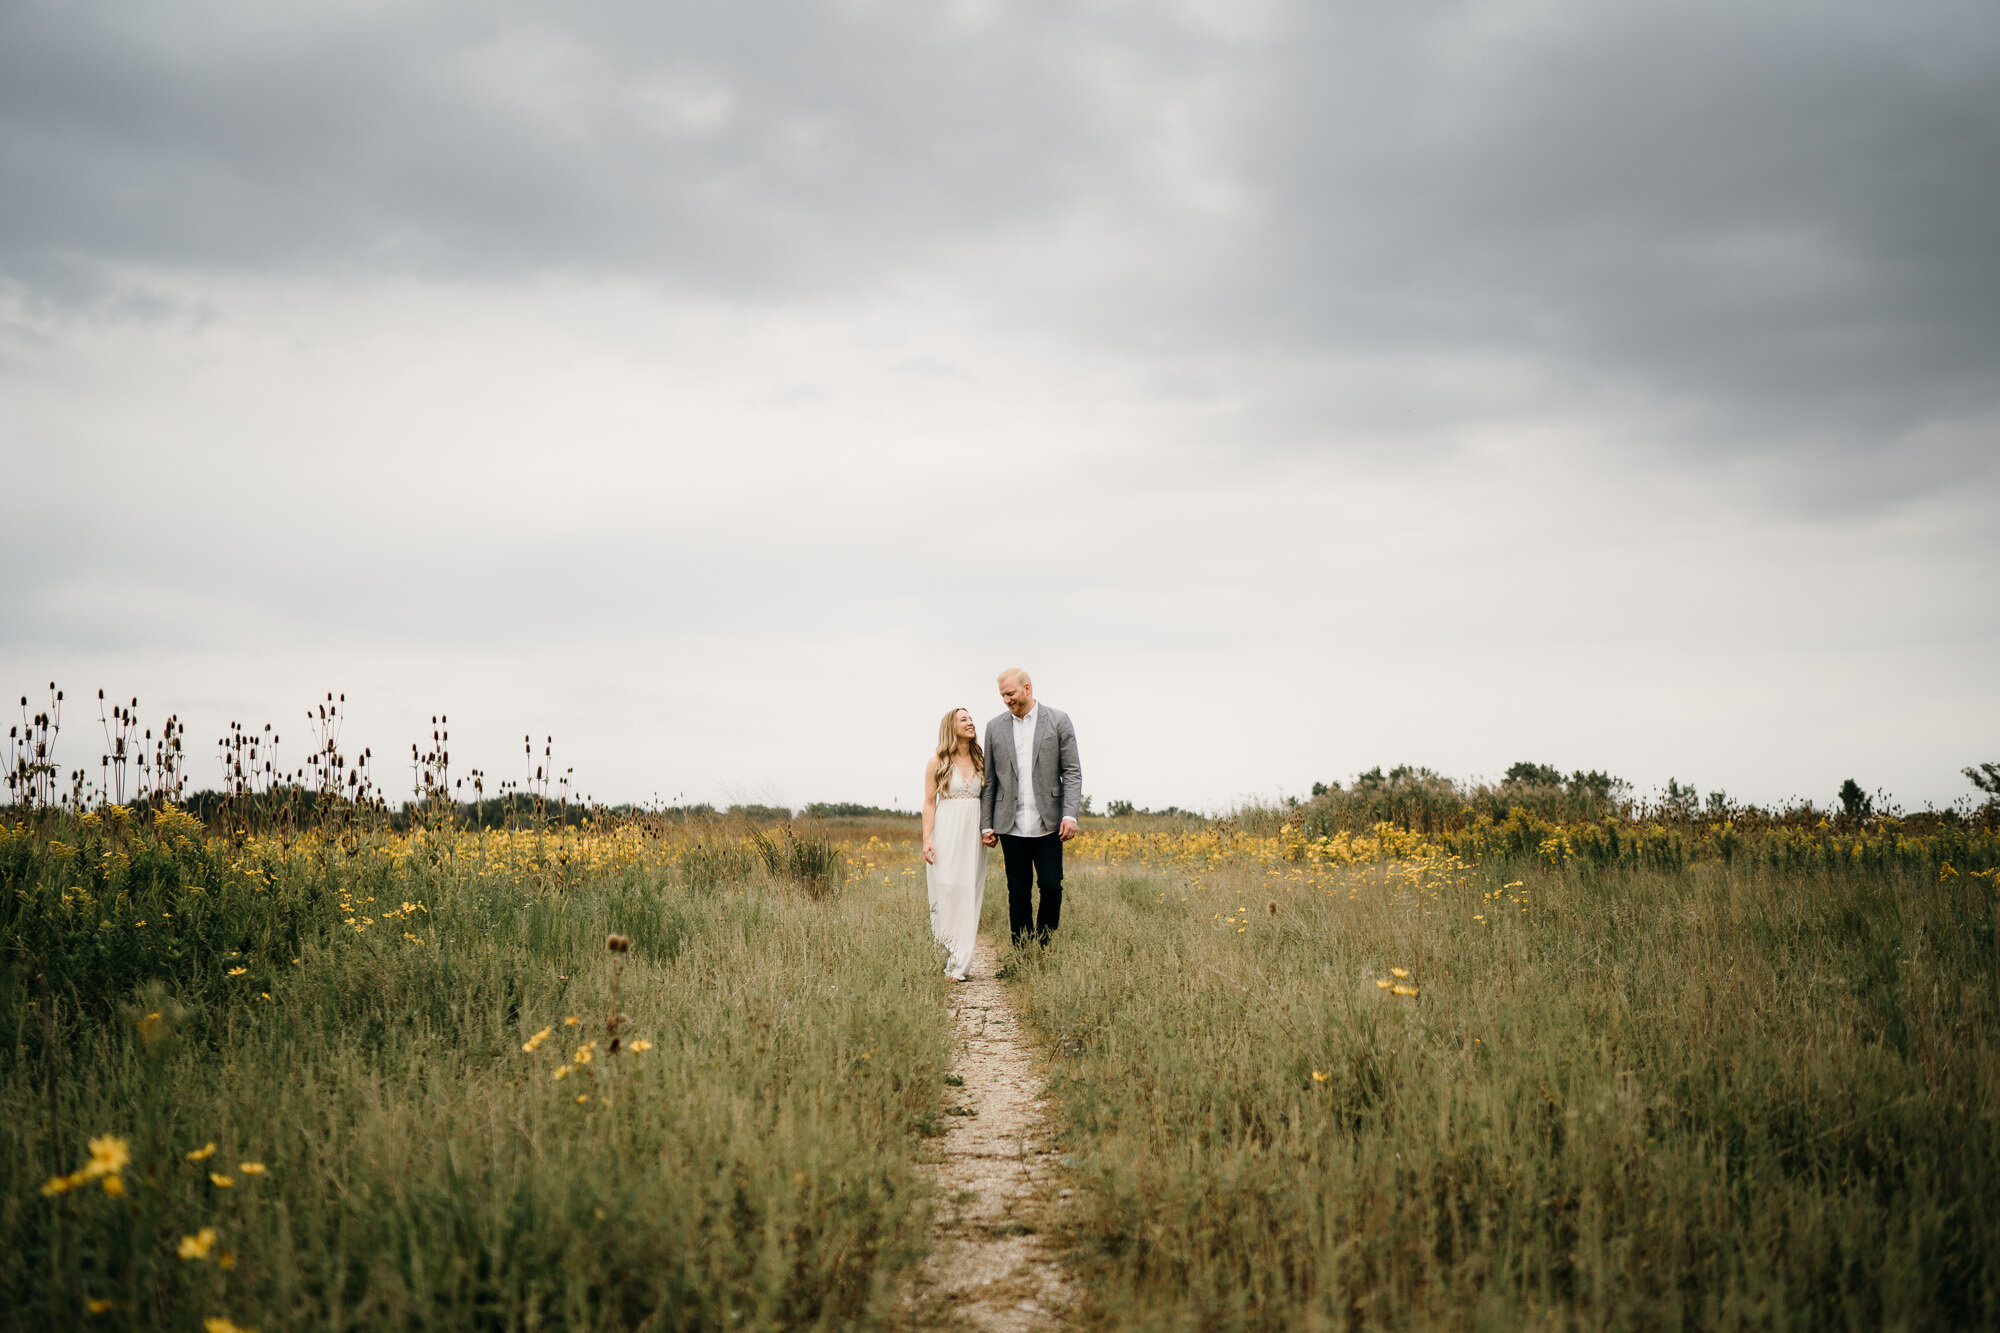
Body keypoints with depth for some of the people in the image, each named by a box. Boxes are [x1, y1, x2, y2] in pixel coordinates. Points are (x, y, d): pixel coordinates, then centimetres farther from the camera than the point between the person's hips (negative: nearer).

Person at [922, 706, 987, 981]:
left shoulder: (981, 760, 12)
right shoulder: (937, 763, 2)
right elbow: (929, 803, 0)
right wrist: (927, 840, -8)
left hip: (973, 836, 3)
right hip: (946, 834, -3)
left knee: (969, 895, -1)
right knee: (945, 893, -7)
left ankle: (959, 966, 0)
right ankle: (943, 957, -2)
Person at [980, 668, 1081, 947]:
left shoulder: (1058, 721, 2)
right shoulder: (995, 728, 9)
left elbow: (1072, 772, -1)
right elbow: (989, 780, 12)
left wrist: (1070, 815, -12)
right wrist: (985, 825, 6)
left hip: (1047, 824, -2)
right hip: (1011, 827, 2)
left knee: (1051, 886, -4)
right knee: (1018, 893, 4)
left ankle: (1046, 946, 15)